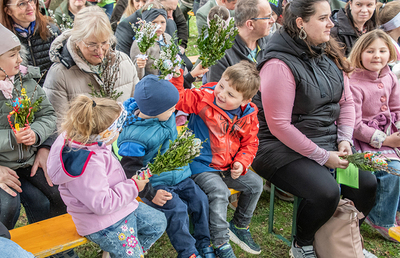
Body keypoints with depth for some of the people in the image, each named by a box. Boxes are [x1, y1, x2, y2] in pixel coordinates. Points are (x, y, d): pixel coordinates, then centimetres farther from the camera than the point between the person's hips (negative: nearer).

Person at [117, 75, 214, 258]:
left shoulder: (165, 114, -5)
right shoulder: (134, 138, -27)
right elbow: (131, 170, -23)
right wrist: (151, 194, -26)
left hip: (178, 175, 7)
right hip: (156, 184, -7)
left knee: (200, 200, -7)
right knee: (176, 209, -27)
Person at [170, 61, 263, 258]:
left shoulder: (248, 116, -3)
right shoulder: (203, 98, -15)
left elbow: (250, 143, 8)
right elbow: (178, 98, -22)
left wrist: (241, 163, -8)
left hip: (227, 167, 6)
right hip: (201, 166, -6)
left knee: (255, 184, 3)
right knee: (219, 192, -28)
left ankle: (239, 226, 26)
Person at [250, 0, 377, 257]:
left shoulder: (329, 56, 5)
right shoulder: (280, 65, -18)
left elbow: (346, 101, 12)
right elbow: (279, 125, -20)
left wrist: (345, 140, -3)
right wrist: (323, 157, -16)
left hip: (329, 143, 8)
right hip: (286, 148, -7)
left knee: (367, 184, -6)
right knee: (327, 192, -27)